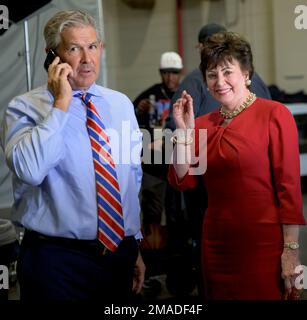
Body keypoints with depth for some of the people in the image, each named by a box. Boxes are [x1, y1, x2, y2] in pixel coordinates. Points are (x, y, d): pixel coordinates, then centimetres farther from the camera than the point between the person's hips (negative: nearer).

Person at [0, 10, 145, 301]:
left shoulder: (121, 104, 8)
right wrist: (61, 104, -22)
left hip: (120, 255, 5)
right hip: (57, 260, -4)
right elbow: (28, 169, -27)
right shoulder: (26, 107, -8)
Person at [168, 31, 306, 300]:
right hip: (217, 245, 6)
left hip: (265, 247, -5)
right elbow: (183, 181, 4)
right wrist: (184, 131, -5)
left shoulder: (274, 114, -7)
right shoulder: (203, 124, 10)